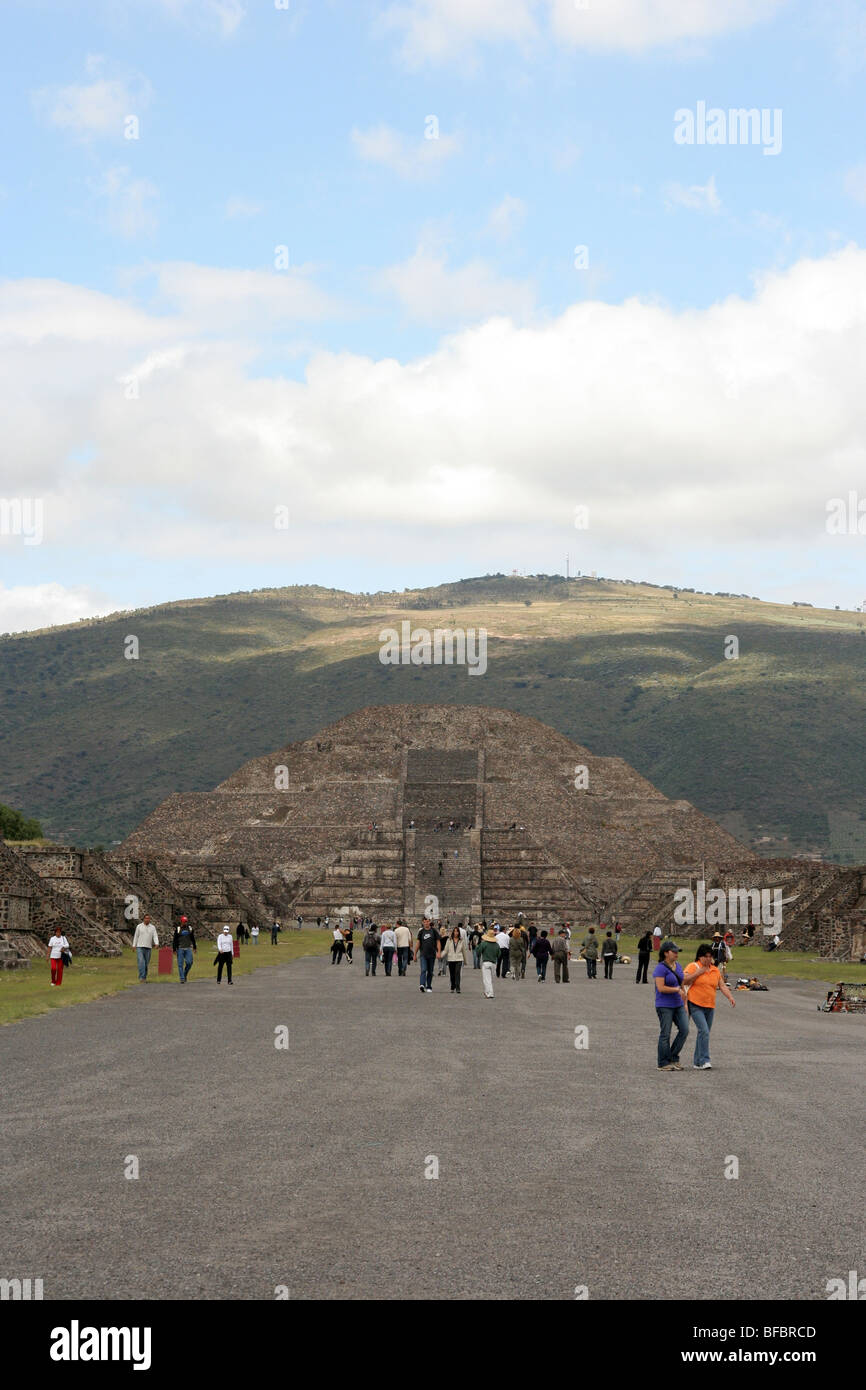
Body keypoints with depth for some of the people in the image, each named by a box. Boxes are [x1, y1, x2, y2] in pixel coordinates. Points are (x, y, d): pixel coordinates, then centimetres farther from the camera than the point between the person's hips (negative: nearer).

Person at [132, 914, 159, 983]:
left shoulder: (152, 927, 5)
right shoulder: (139, 926, 2)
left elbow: (155, 936, -4)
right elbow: (136, 937, 4)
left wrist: (157, 944, -23)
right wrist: (134, 946, 0)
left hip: (148, 948, 3)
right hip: (140, 947, -3)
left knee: (146, 964, 7)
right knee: (141, 962, -16)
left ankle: (144, 978, 17)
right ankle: (141, 978, -20)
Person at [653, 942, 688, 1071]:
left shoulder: (678, 966, 11)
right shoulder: (661, 968, -13)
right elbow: (661, 988, -20)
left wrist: (685, 1003, 16)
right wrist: (677, 990, -14)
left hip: (678, 1005, 7)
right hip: (664, 1006, -7)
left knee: (684, 1030, -2)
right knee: (665, 1034, -2)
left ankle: (674, 1058, 11)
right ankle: (664, 1064, 5)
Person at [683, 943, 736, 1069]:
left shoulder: (715, 970, 13)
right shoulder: (693, 967, -3)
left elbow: (722, 986, 10)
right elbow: (684, 981, -13)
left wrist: (730, 997, -5)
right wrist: (698, 973, -17)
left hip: (710, 1007, 6)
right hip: (695, 1005, -6)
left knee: (704, 1033, 8)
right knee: (704, 1031, -18)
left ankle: (697, 1062, 16)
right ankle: (704, 1061, -19)